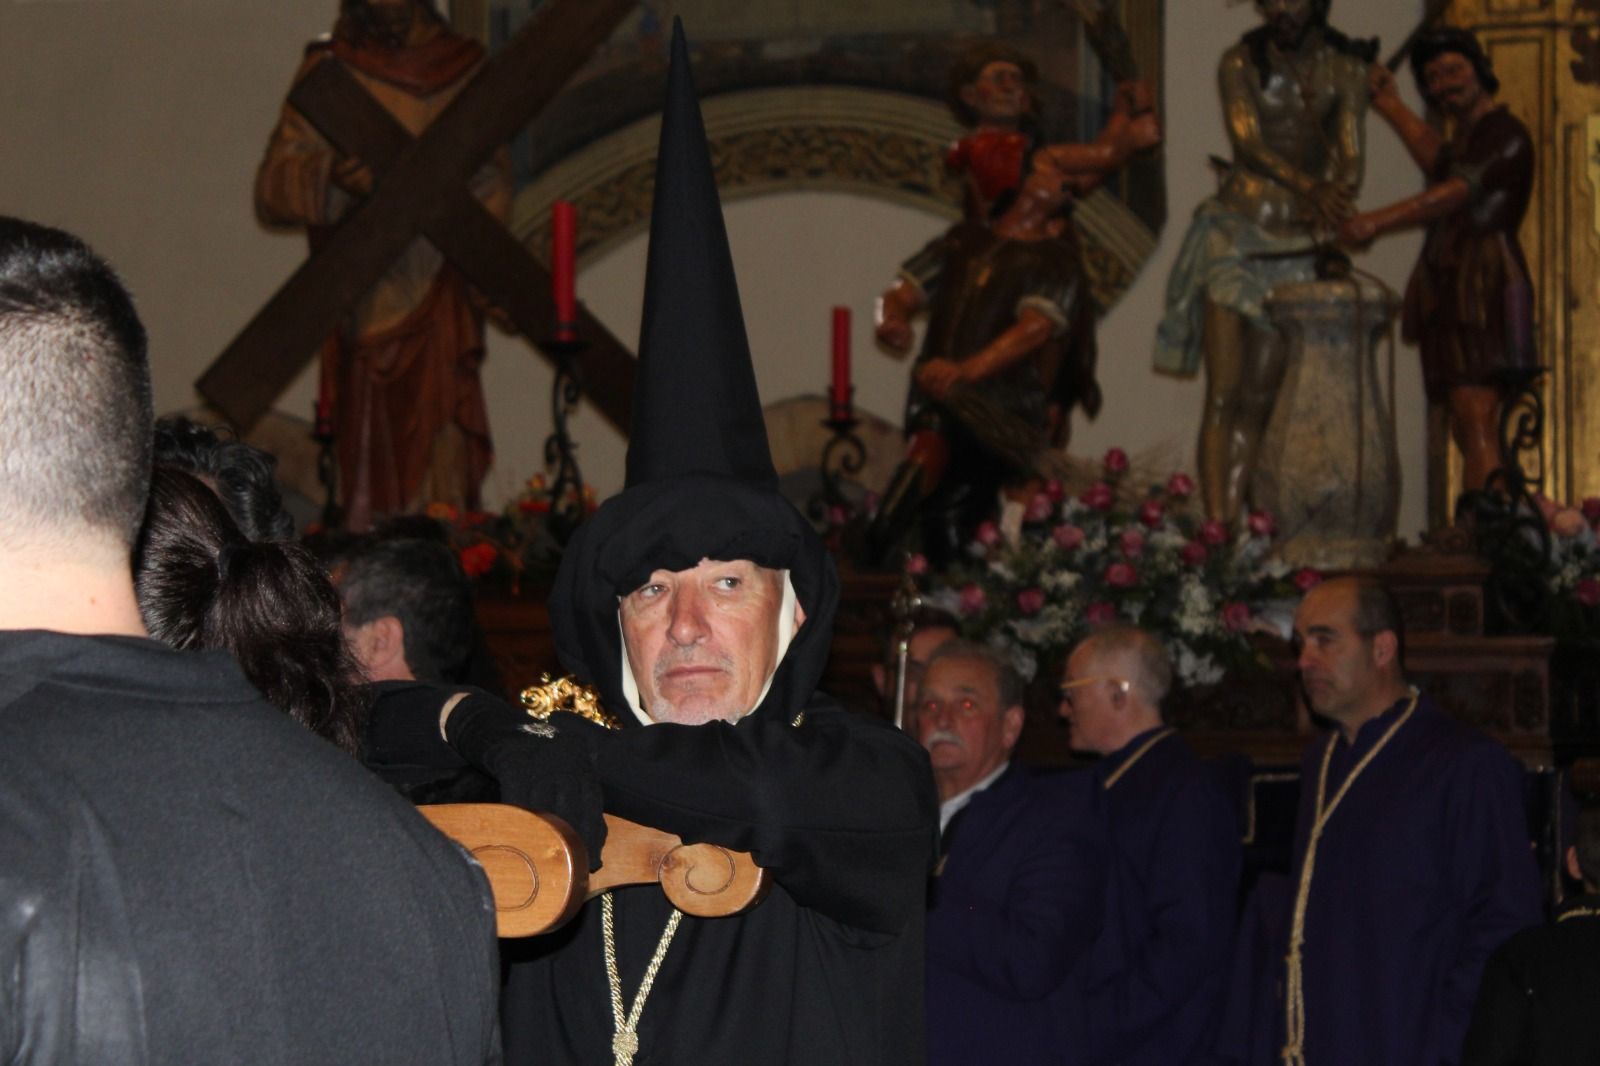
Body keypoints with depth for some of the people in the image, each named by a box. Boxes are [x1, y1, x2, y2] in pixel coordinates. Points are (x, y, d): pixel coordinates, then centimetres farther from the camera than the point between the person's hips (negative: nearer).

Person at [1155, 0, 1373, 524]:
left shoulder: (1344, 68, 5)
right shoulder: (1241, 63, 1)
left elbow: (1350, 155, -4)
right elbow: (1249, 142, -14)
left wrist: (1334, 208, -25)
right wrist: (1309, 187, -31)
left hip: (1300, 244, 2)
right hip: (1238, 233, -2)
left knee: (1258, 400, 1)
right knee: (1224, 395, -10)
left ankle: (1233, 529, 2)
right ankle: (1215, 528, -15)